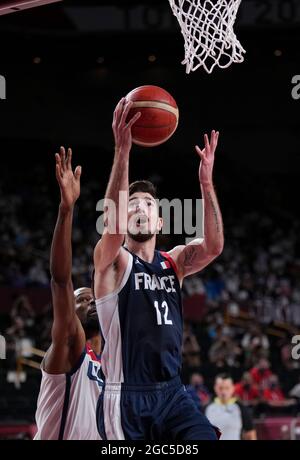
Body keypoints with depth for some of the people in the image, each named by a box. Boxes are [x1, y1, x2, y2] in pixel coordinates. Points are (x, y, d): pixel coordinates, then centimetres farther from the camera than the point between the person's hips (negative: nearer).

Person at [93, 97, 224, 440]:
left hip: (171, 392, 4)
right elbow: (114, 225, -23)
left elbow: (214, 246, -6)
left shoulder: (175, 261, 13)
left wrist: (206, 183, -17)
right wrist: (122, 150, -31)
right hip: (125, 398, -4)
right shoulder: (112, 261, -1)